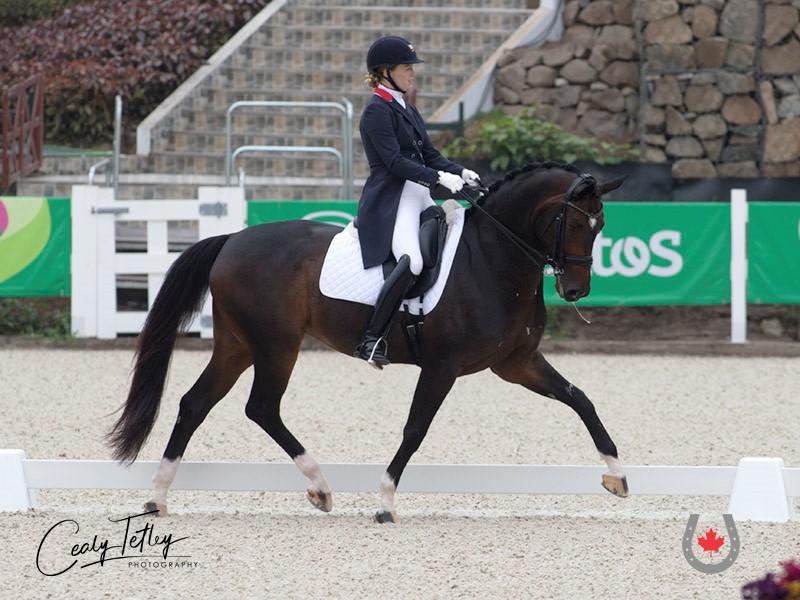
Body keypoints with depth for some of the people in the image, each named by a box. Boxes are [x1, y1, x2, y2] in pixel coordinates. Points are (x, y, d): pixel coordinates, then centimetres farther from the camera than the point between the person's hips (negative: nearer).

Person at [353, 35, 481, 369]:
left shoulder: (408, 110, 20)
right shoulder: (377, 111, -8)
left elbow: (429, 155, 19)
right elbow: (394, 160, -17)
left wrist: (460, 172, 1)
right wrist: (439, 177, -24)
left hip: (419, 198, 10)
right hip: (391, 200, -10)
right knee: (411, 260, -33)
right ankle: (372, 339, -30)